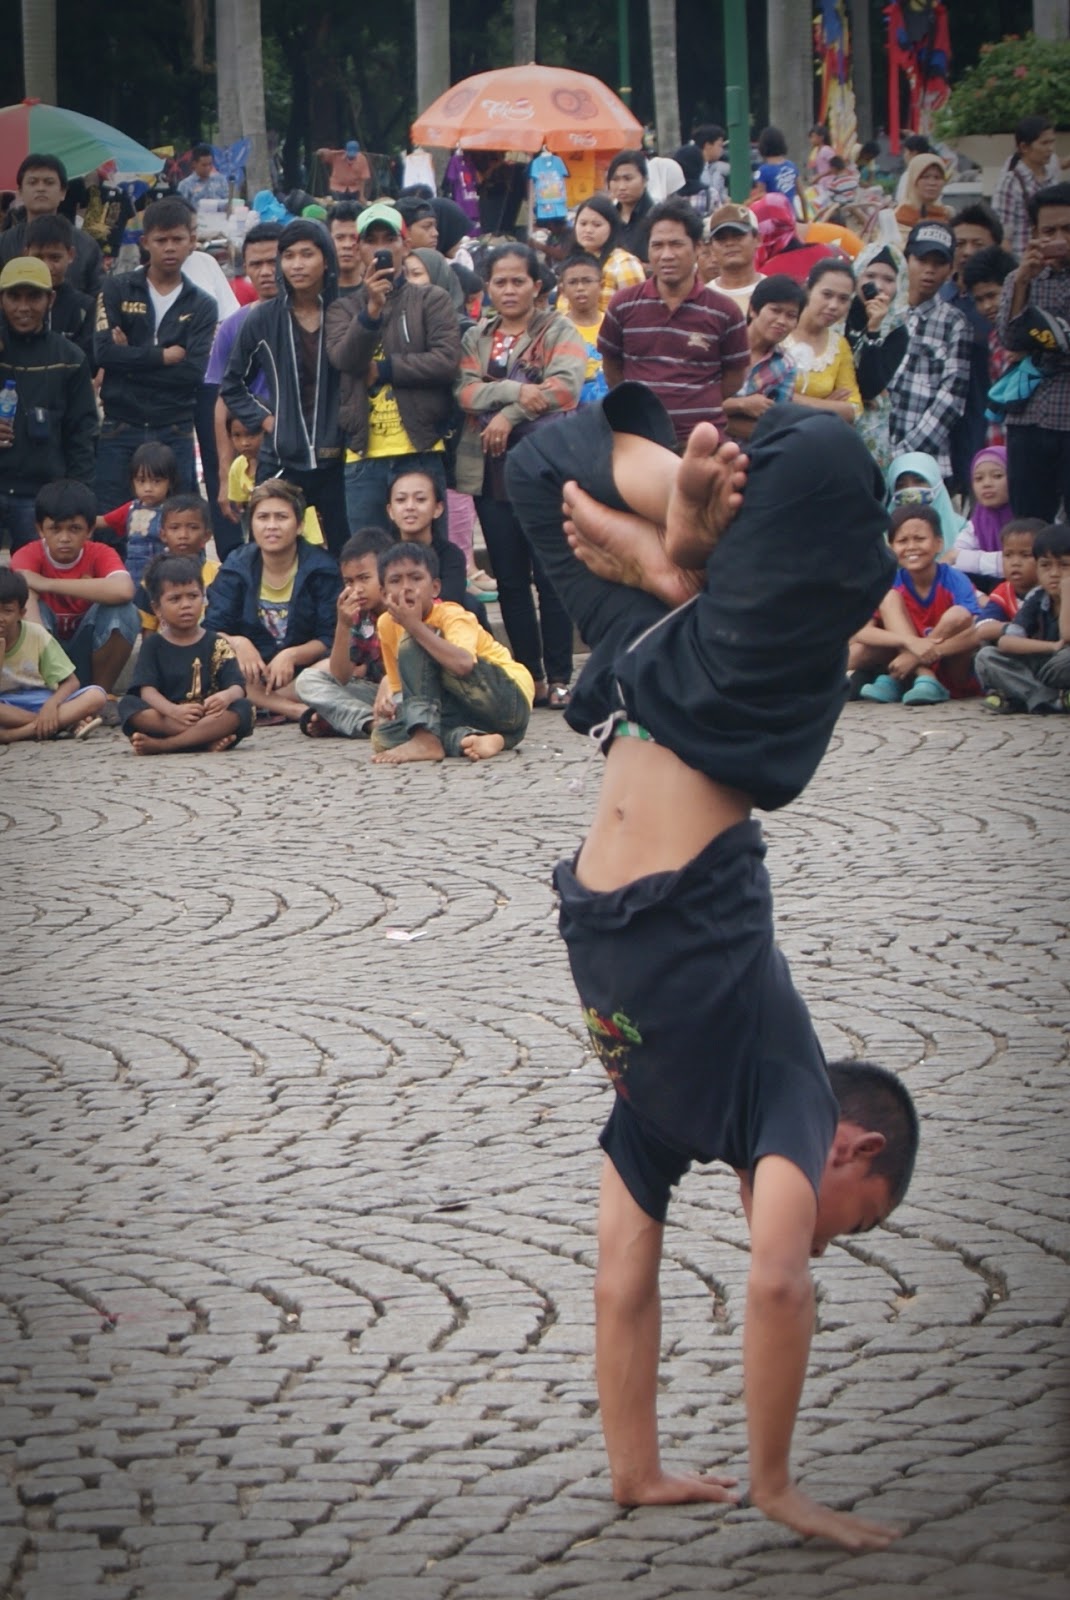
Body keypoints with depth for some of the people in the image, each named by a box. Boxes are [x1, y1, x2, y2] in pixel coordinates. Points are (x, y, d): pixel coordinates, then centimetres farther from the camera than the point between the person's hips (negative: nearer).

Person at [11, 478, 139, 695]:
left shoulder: (100, 555, -14)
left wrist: (49, 584, -36)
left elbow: (123, 591, -38)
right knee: (35, 610, -30)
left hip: (87, 651, 1)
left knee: (122, 610, -26)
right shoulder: (29, 556, -16)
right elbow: (26, 609, -34)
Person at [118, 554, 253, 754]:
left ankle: (161, 745, -34)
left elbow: (237, 687, -2)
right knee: (128, 704, -25)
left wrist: (226, 696, -29)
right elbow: (147, 691, -5)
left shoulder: (216, 645, 10)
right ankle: (208, 739, -34)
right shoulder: (153, 645, 9)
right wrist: (173, 711, -27)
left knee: (242, 709, -28)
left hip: (210, 718, 0)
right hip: (165, 719, 0)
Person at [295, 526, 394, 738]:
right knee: (307, 679, -6)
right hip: (375, 690, 5)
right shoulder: (359, 616, 0)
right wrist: (343, 626, -17)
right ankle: (371, 722, -27)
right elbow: (340, 677, -5)